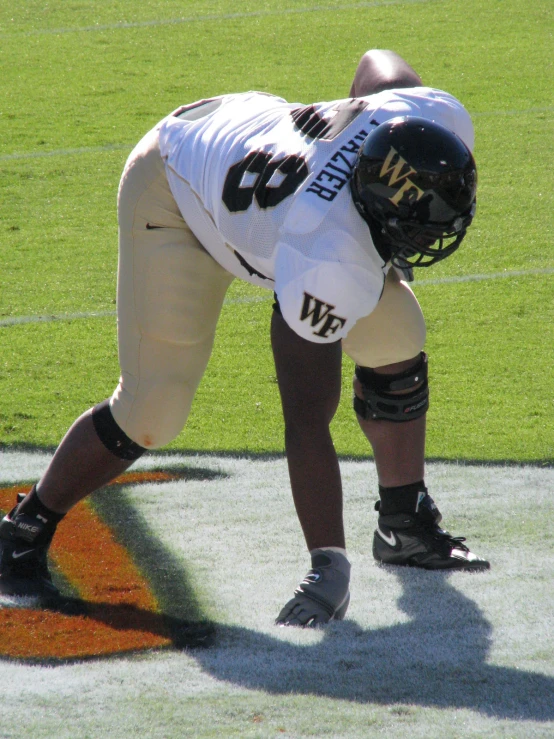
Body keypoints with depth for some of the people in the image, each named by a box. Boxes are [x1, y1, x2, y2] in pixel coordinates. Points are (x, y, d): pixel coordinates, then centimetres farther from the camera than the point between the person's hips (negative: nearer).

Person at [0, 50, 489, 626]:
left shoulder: (439, 122, -29)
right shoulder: (330, 264, -46)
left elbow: (377, 64, -3)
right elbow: (307, 422, -41)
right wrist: (329, 568, -43)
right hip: (175, 193, -7)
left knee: (394, 342, -3)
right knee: (154, 410, -14)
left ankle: (406, 526, 16)